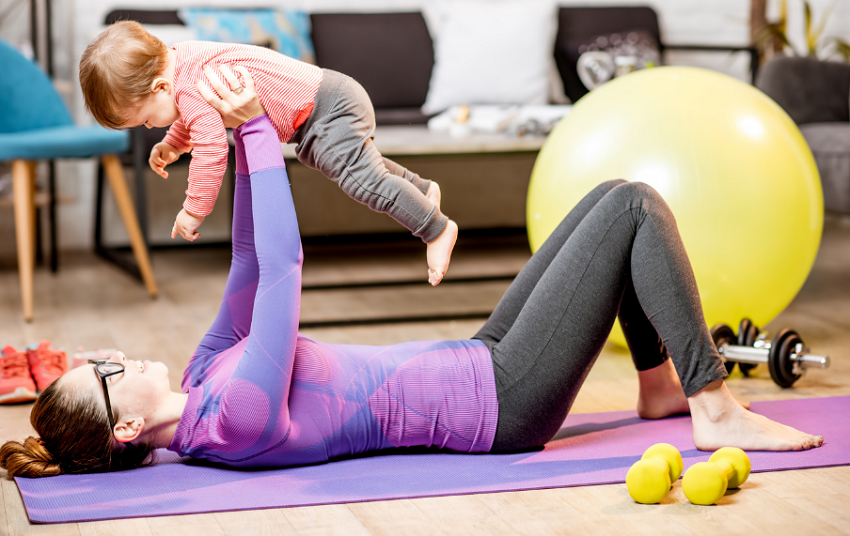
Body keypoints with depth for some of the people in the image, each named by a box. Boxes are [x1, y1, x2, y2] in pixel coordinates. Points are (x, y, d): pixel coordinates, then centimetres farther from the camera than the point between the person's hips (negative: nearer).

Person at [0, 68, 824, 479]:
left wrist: (248, 142, 0)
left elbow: (249, 269, 7)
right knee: (634, 206, -11)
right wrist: (254, 134, -22)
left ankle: (660, 382, 23)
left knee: (614, 200, 12)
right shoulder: (233, 423, -25)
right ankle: (714, 410, -2)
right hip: (500, 404, -9)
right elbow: (280, 268, -28)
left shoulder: (203, 386, 3)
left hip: (479, 366, 9)